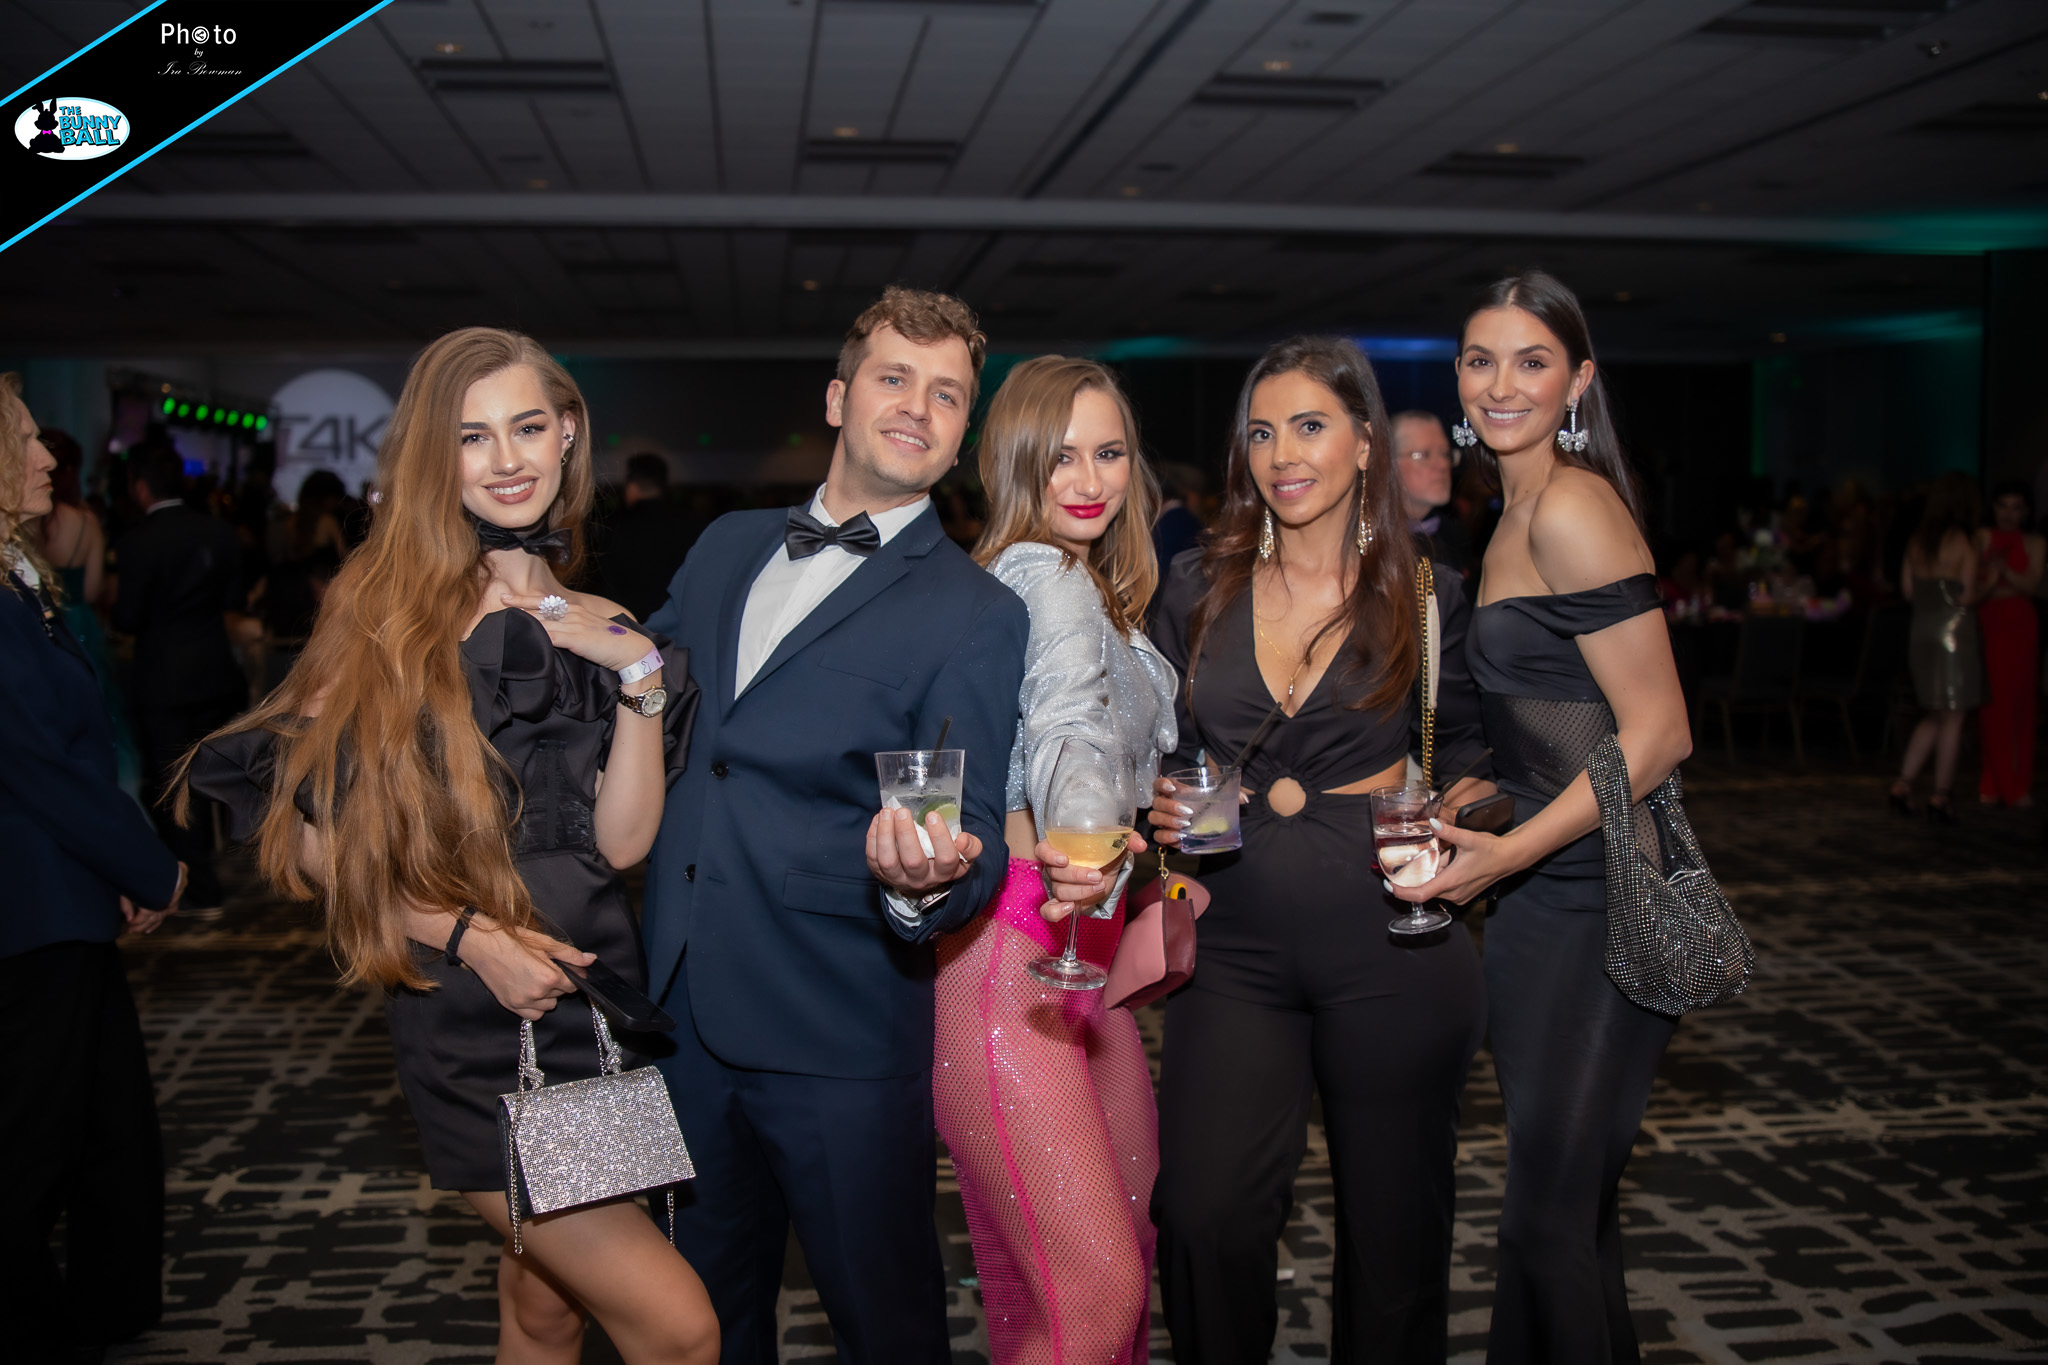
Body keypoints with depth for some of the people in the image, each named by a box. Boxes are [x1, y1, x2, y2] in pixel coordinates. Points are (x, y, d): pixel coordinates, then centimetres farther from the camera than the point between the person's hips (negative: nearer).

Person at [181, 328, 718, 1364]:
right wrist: (466, 933, -15)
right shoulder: (388, 611, -3)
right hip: (468, 1021, -5)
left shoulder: (599, 629, 9)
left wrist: (640, 675, -9)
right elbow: (310, 839, -5)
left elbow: (621, 842, 0)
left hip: (593, 996, 5)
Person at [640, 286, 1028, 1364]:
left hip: (841, 1034, -5)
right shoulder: (726, 548, 10)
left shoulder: (977, 615, -7)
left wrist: (927, 881, -33)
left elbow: (973, 833, -13)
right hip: (682, 1010, 5)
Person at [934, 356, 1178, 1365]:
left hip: (1077, 951, 10)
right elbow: (1069, 729, -33)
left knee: (1128, 1258, 14)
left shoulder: (1093, 588, 19)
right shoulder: (1048, 580, -12)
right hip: (1006, 958, -10)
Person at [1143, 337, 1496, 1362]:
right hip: (1234, 945, 1)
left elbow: (1470, 762, 10)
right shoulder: (1198, 589, 7)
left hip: (1389, 945, -1)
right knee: (1202, 1217, -9)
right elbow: (1159, 751, 15)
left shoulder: (1427, 599, 4)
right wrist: (1161, 810, -6)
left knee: (1392, 1219, 8)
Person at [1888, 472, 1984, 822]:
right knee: (1953, 717, 3)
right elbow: (1967, 596, -14)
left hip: (1922, 632, 6)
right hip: (1955, 632, -6)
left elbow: (1907, 589, 10)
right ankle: (1941, 795, 6)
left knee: (1934, 716, 17)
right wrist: (1983, 582, 5)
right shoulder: (1962, 543, -12)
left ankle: (1903, 783, 9)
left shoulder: (1917, 540, 6)